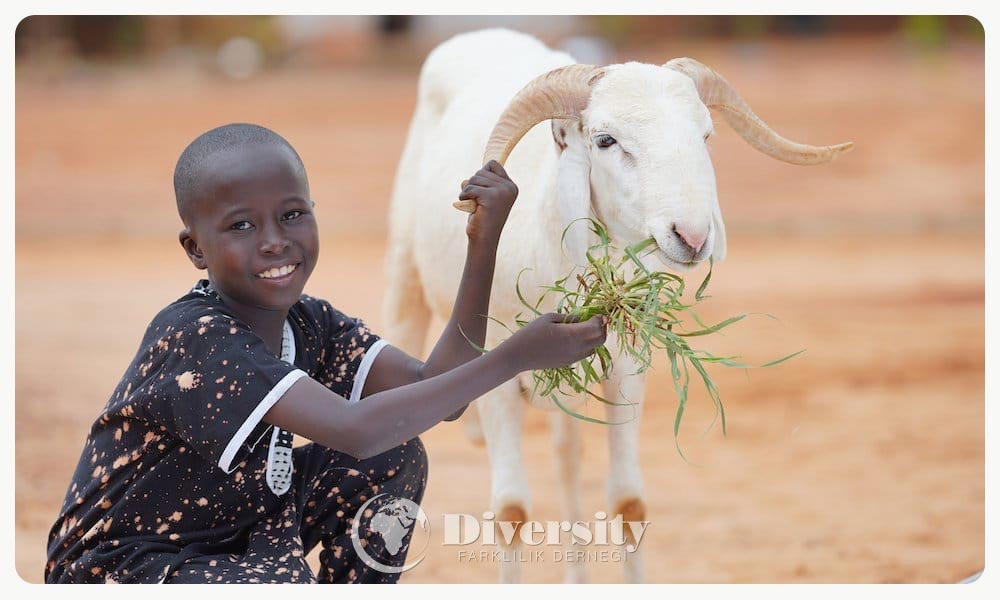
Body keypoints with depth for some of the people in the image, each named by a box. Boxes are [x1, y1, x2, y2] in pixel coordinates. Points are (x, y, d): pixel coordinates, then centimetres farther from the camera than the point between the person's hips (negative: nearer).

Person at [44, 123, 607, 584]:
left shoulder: (307, 323, -3)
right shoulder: (197, 336, -29)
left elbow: (435, 388, -14)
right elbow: (354, 430, -38)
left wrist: (483, 245, -22)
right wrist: (515, 356, -37)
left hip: (231, 532, 8)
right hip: (115, 569, -8)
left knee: (397, 459, -4)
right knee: (282, 589, -36)